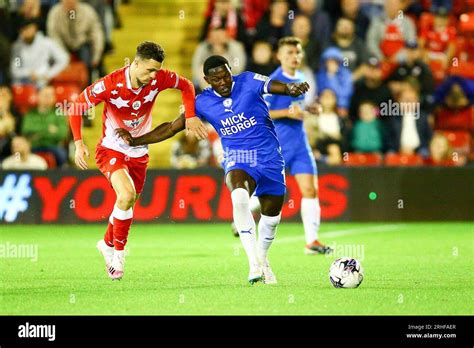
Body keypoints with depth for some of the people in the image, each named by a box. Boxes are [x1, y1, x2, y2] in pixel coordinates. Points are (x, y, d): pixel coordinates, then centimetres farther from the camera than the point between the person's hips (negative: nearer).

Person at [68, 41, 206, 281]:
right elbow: (76, 107, -14)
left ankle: (107, 244, 43)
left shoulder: (158, 78, -16)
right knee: (127, 194, -27)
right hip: (111, 150, -5)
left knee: (127, 204, 14)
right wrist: (79, 143, -22)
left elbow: (186, 85, 4)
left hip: (138, 153, 5)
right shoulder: (110, 85, -25)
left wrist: (190, 116, -8)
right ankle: (119, 251, -8)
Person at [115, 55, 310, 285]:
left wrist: (292, 89, -46)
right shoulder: (203, 102, -2)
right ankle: (254, 263, -36)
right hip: (237, 159, -1)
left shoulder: (249, 82, -7)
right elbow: (172, 128, 3)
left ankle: (262, 259, 39)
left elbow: (276, 86, -22)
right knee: (239, 195, -33)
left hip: (269, 157, 1)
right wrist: (135, 141, -5)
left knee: (272, 212, 8)